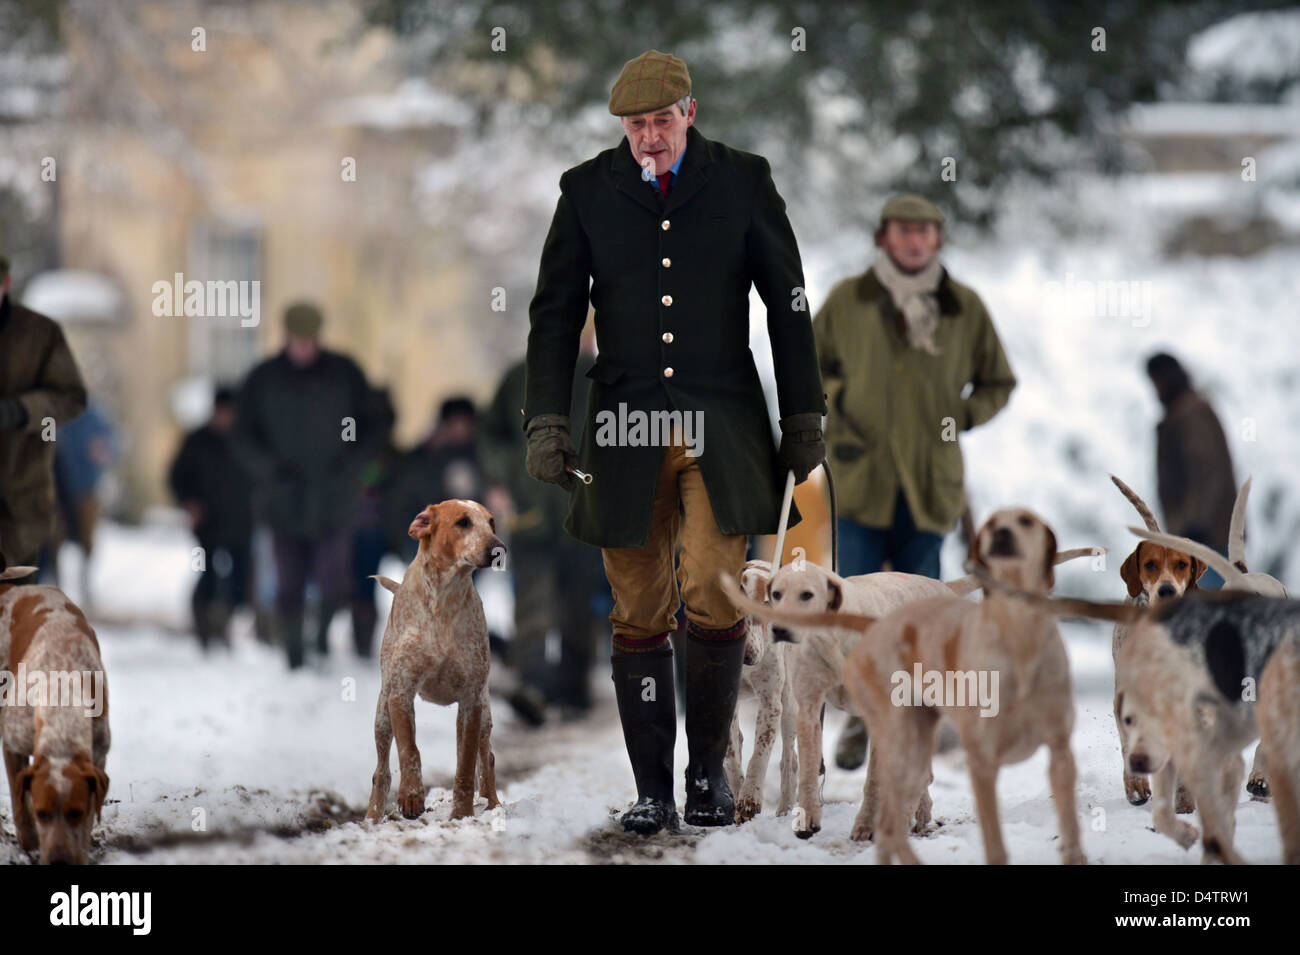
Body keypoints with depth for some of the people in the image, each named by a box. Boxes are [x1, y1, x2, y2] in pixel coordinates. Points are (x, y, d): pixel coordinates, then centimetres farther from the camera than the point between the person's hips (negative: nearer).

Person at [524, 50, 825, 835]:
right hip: (626, 429, 1)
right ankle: (653, 792, 7)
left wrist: (805, 419, 7)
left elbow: (789, 305, 8)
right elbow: (556, 314, 8)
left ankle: (709, 769, 7)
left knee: (717, 597, -11)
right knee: (640, 614, 0)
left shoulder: (742, 182, 3)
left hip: (723, 424, -1)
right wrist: (547, 422, -1)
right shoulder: (588, 191, 5)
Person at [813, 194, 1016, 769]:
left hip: (929, 478, 1)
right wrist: (836, 403, -1)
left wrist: (962, 417, 1)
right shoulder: (847, 301, 5)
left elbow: (998, 383, 18)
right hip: (861, 471, -1)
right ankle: (861, 717, 4)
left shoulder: (965, 308, 7)